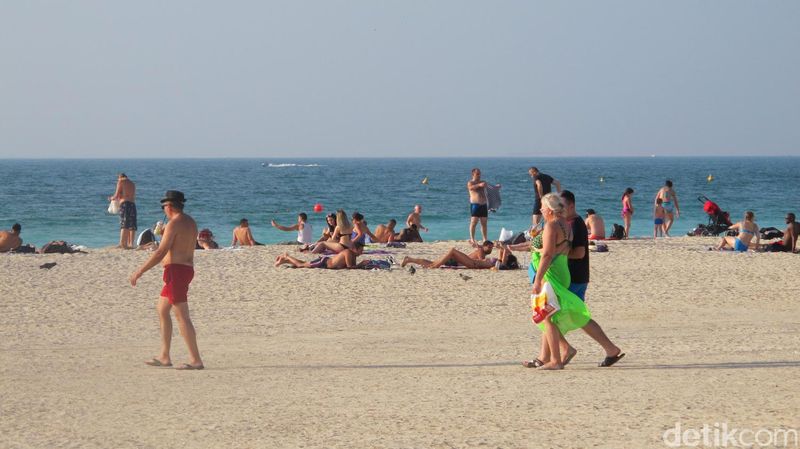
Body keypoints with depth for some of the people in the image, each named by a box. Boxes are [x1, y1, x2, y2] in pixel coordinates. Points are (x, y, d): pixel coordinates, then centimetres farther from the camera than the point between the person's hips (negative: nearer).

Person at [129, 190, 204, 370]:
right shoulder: (191, 222, 14)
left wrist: (140, 271, -16)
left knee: (181, 315, -9)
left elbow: (161, 252, -19)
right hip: (187, 268, 10)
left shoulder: (174, 224, -15)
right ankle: (164, 357, 19)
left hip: (176, 269, -10)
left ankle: (196, 360, -12)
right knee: (162, 310, 18)